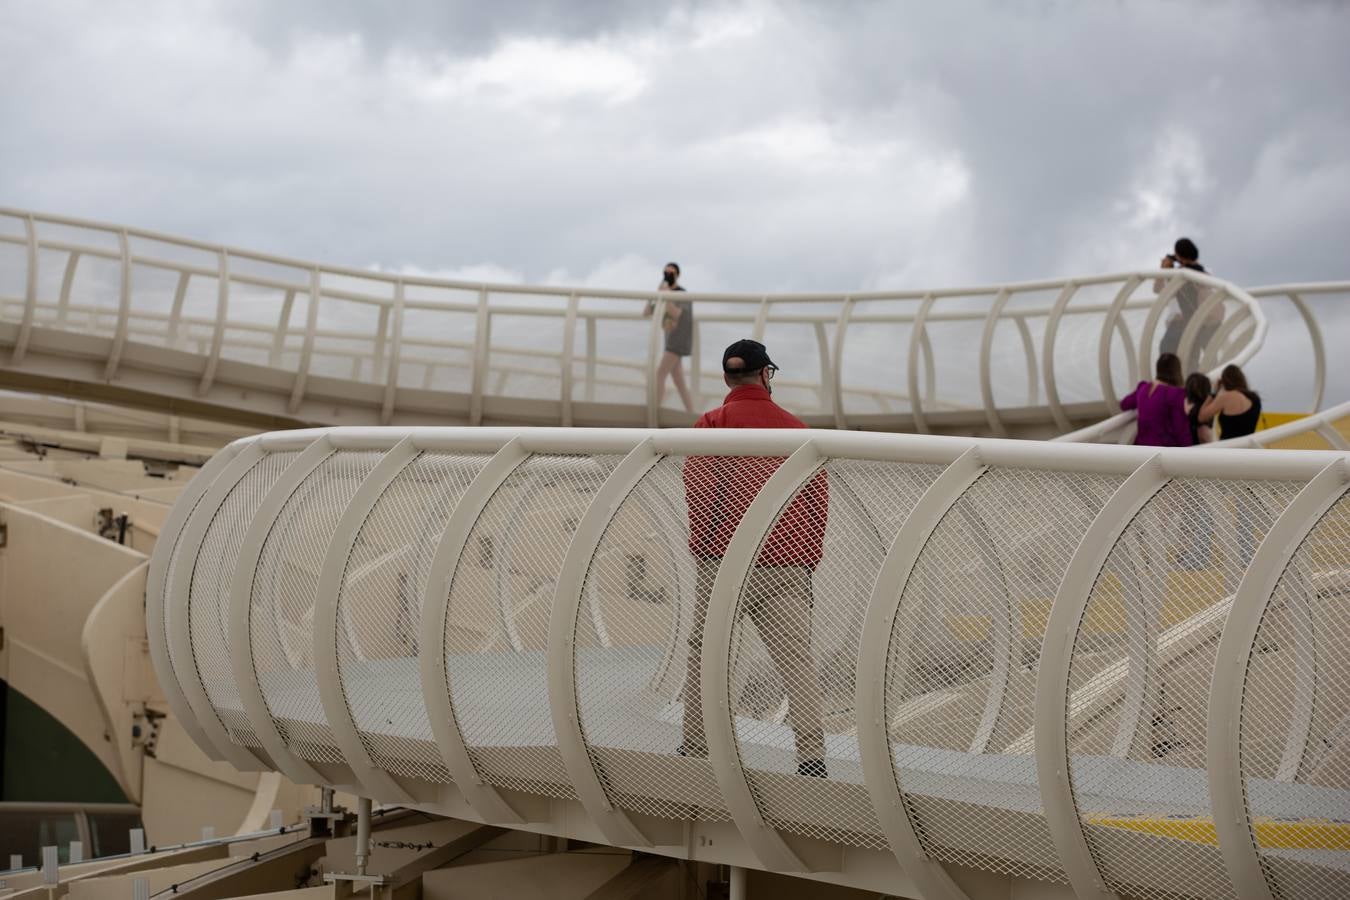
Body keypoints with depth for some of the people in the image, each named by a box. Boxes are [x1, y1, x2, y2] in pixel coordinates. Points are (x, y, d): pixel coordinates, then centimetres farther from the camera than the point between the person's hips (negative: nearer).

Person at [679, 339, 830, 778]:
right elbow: (818, 497, 11)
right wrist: (808, 558, 19)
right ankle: (812, 757, -7)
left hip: (724, 561, -2)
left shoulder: (712, 424, 0)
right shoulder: (797, 428, 10)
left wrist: (702, 545, 5)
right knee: (797, 661, 1)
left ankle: (695, 748, 16)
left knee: (704, 654, 11)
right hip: (788, 568, 2)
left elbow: (697, 489, -6)